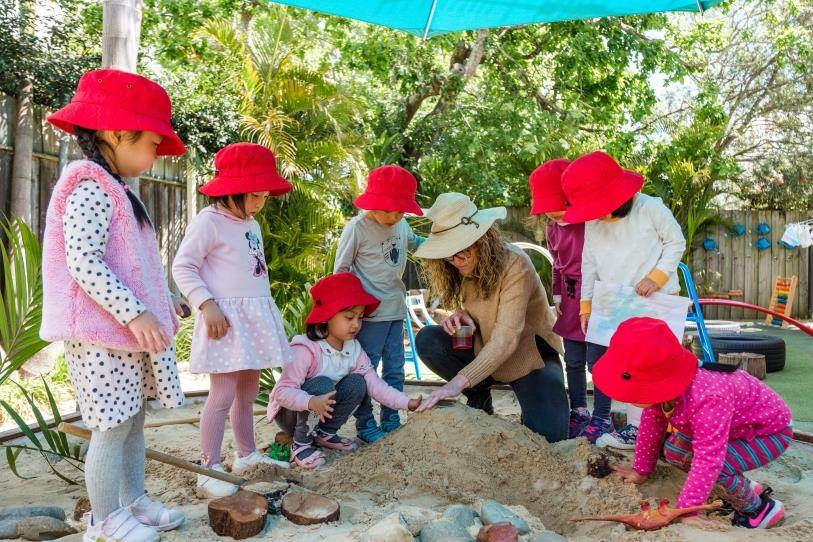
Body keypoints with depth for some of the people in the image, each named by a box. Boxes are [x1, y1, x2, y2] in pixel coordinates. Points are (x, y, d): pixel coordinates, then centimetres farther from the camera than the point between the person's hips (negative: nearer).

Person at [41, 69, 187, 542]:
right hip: (105, 335, -10)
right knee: (113, 427, 0)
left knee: (134, 419, 17)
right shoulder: (91, 188, -15)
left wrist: (162, 304, 23)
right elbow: (82, 261, -25)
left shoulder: (115, 191, 16)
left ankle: (134, 500, 31)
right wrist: (135, 313, -28)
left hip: (130, 331, 10)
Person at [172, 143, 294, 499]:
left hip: (255, 316, 9)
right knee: (224, 393, -11)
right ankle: (209, 471, -2)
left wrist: (266, 312, 20)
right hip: (225, 318, -8)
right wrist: (207, 304, -22)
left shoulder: (252, 225, 16)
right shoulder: (209, 222, -10)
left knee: (248, 390, 16)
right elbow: (183, 267, -13)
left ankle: (246, 455, 29)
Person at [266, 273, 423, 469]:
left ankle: (325, 434, 1)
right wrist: (311, 402, -52)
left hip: (325, 413, 6)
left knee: (356, 383, -16)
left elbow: (374, 383, -12)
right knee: (322, 385, -33)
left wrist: (407, 403, -25)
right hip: (289, 412, -6)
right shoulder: (305, 350, -28)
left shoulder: (354, 349, -7)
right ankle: (301, 444, -15)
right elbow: (283, 392, -32)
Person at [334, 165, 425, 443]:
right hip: (370, 313, -6)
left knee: (395, 370, 13)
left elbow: (415, 242, 28)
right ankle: (365, 424, 15)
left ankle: (391, 422, 26)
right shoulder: (357, 227, -12)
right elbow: (340, 269, -5)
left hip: (396, 310, 6)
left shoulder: (401, 225, 4)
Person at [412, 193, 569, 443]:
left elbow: (506, 338, -35)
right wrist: (461, 315, -17)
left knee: (547, 437, -22)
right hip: (484, 351, 5)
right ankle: (480, 399, -2)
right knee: (427, 340, -20)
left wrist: (460, 381, -44)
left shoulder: (514, 264, -27)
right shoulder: (462, 269, -6)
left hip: (531, 355, -5)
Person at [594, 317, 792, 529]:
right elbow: (651, 424, -3)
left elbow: (708, 461, -45)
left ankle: (759, 509, -1)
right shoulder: (663, 389, -20)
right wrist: (641, 471, 7)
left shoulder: (708, 400, -46)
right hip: (738, 426, 8)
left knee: (713, 462, -30)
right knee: (674, 451, -2)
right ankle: (742, 488, 16)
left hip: (771, 429, -8)